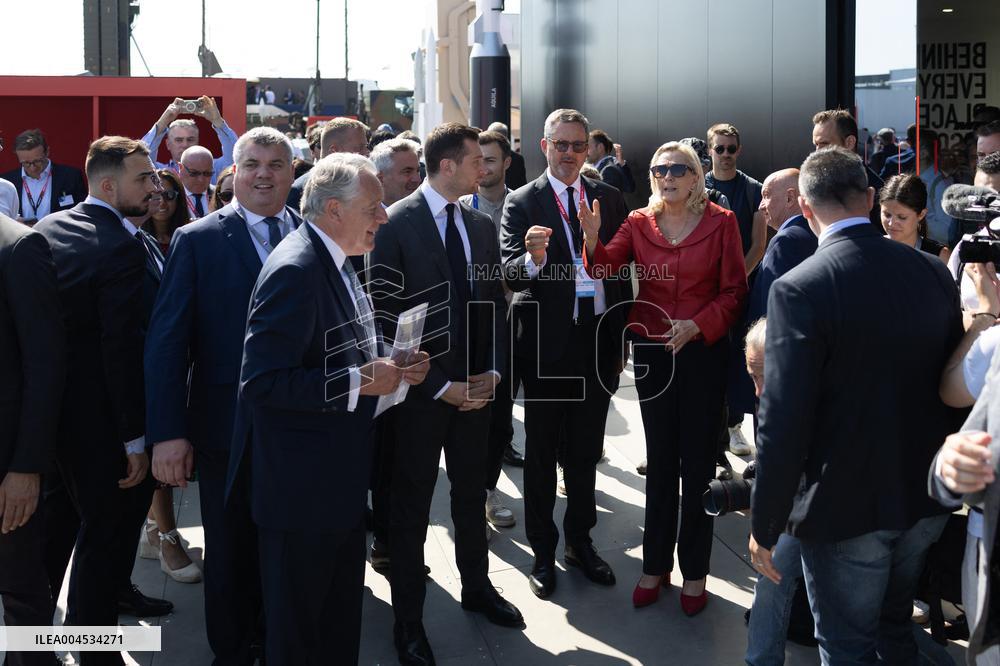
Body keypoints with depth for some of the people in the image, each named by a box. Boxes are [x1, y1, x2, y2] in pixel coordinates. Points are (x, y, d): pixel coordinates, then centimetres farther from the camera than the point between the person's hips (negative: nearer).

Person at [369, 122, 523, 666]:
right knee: (411, 504, 7)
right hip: (420, 390, -5)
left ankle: (476, 586, 39)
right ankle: (408, 618, 22)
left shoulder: (482, 225, 6)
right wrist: (440, 386, -16)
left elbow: (494, 303, 11)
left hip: (475, 386, 5)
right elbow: (386, 316, -14)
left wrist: (493, 370, -3)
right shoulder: (394, 224, -12)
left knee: (472, 491, 19)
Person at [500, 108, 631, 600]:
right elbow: (510, 275, -14)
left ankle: (580, 541, 31)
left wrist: (622, 339, 6)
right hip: (547, 343, -3)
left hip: (599, 342, 4)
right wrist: (533, 259, -36)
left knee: (586, 450, 16)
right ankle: (543, 552, 21)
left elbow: (622, 271, 9)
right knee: (541, 453, 9)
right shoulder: (522, 202, -6)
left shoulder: (610, 199, 6)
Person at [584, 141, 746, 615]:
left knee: (698, 460, 6)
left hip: (703, 351, -2)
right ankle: (655, 564, 23)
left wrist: (698, 324, -19)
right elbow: (605, 268, -11)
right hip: (651, 351, 2)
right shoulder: (639, 223, 3)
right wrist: (592, 237, -30)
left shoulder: (721, 222, -3)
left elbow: (734, 291, -4)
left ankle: (695, 571, 19)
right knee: (660, 460, 11)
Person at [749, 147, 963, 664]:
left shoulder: (799, 289, -21)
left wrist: (764, 527, -12)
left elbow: (784, 422, -23)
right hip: (925, 501, 6)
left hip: (846, 507, -6)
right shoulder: (933, 272, -2)